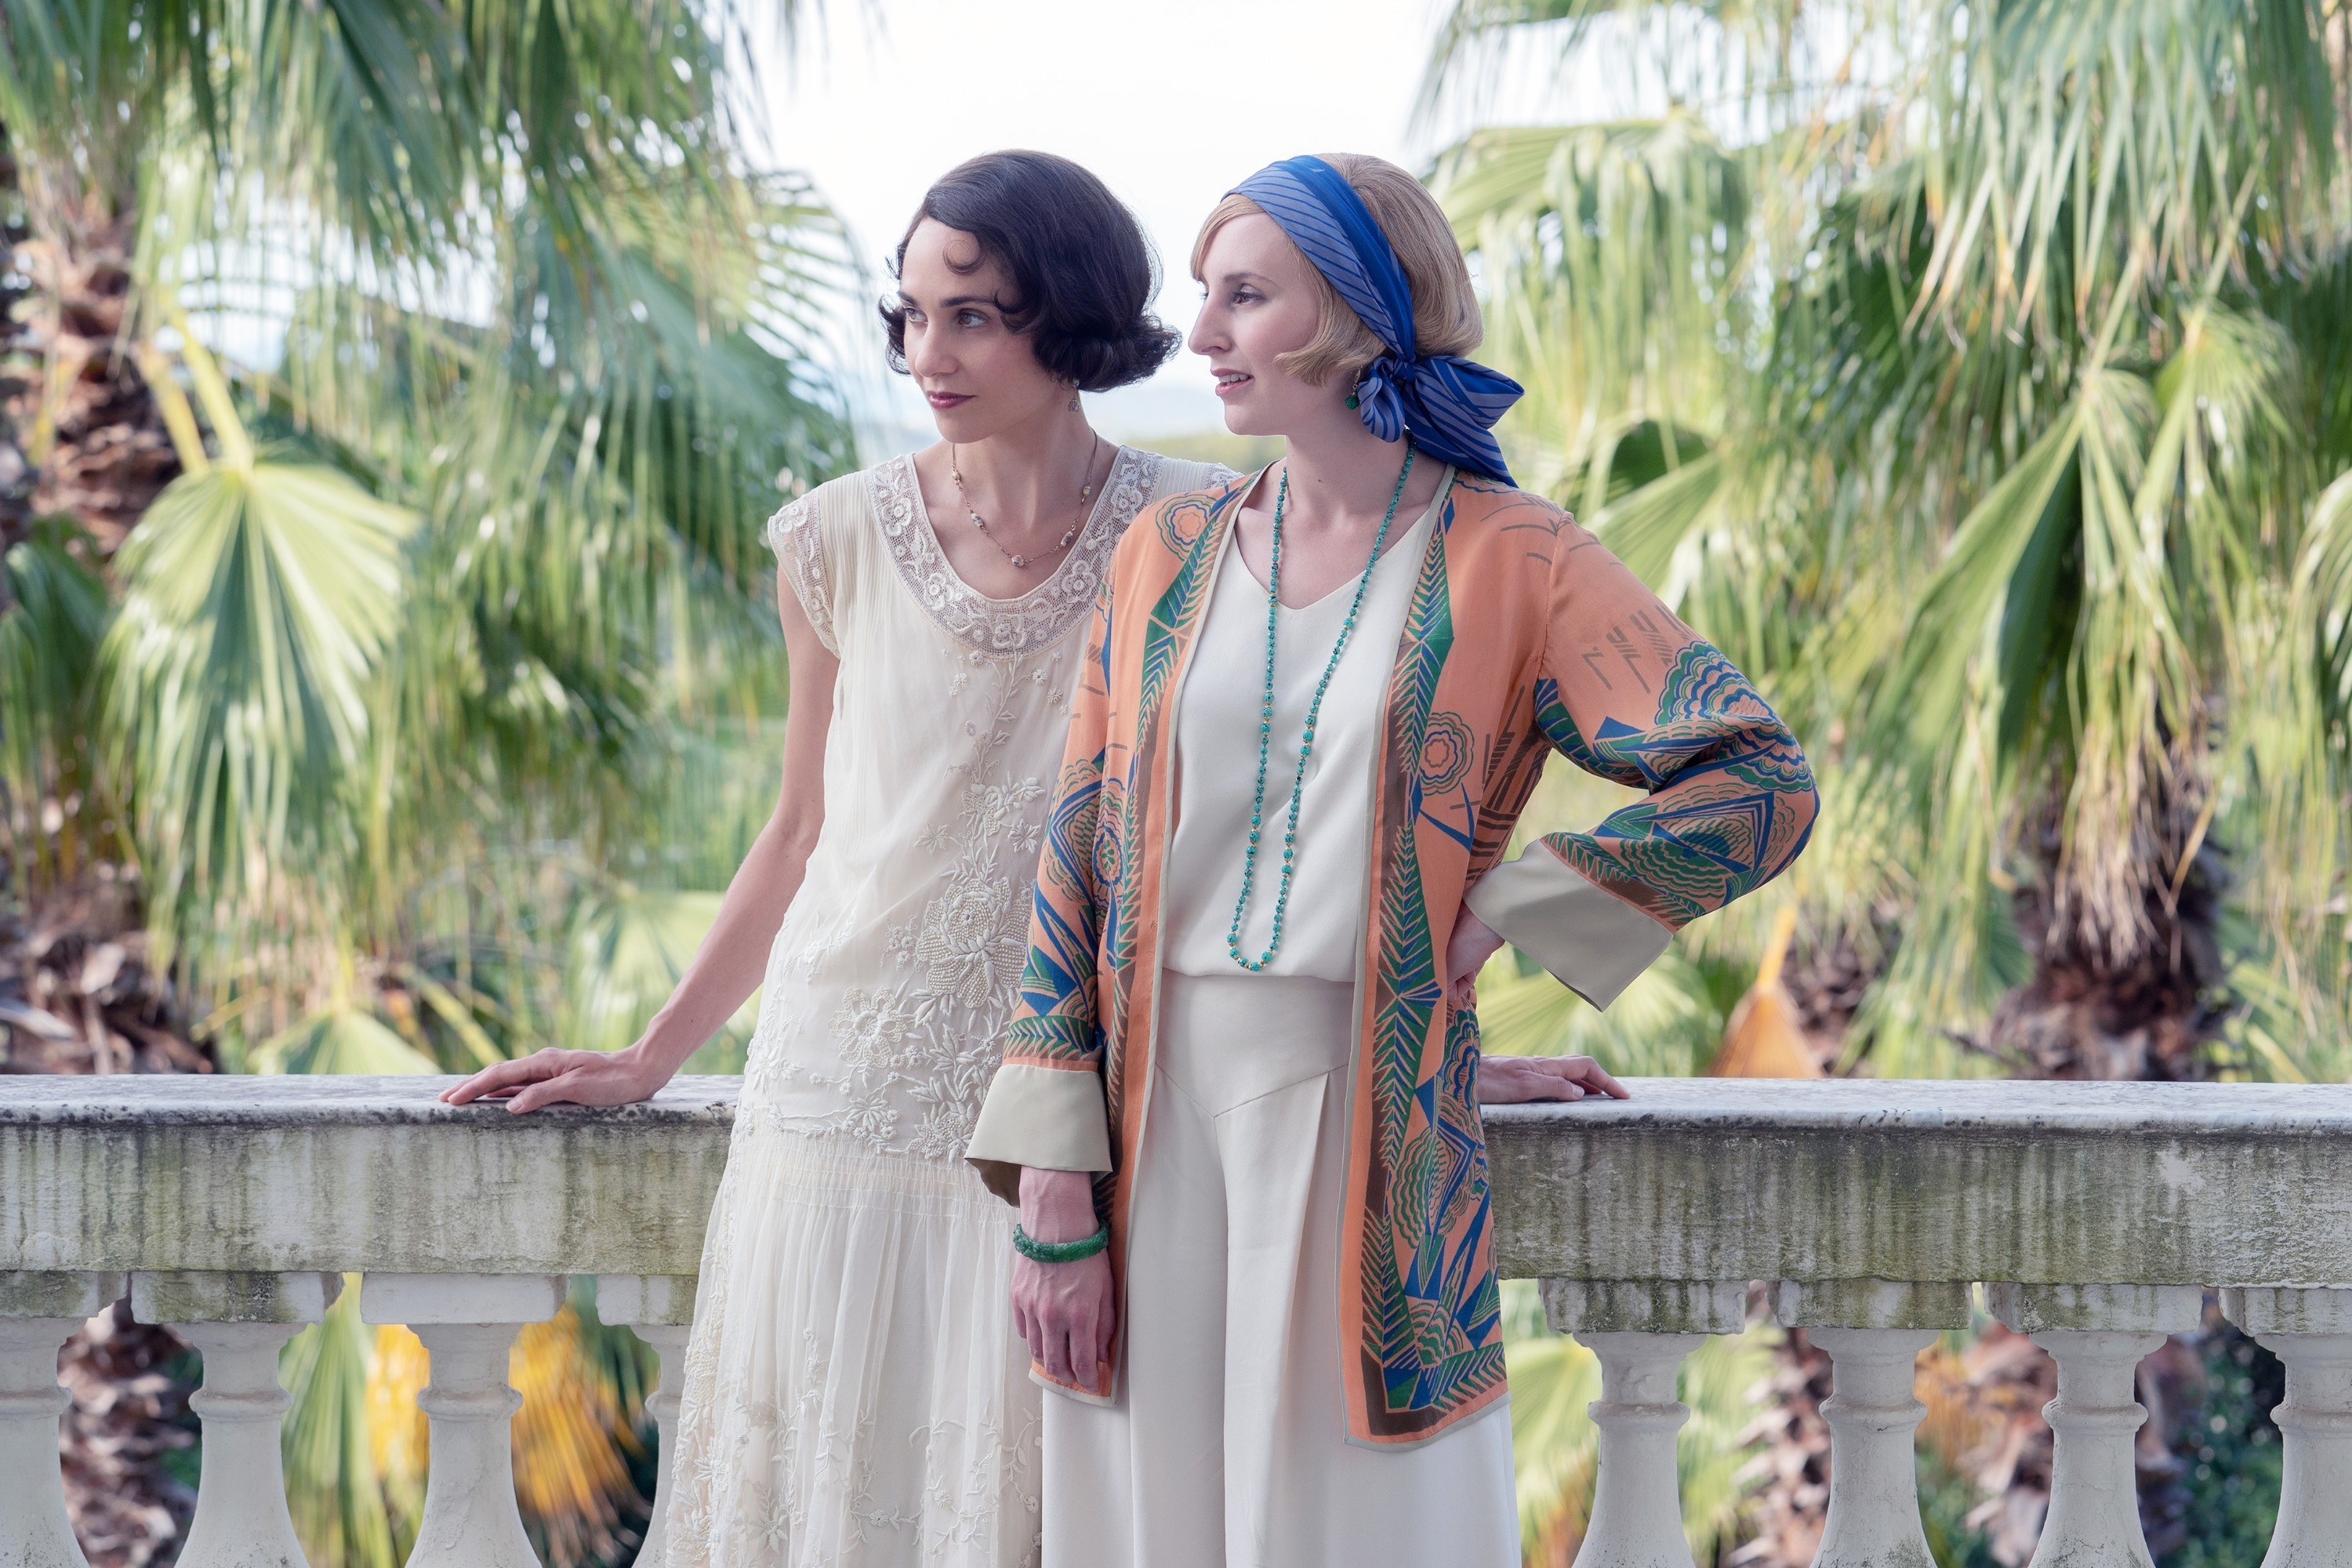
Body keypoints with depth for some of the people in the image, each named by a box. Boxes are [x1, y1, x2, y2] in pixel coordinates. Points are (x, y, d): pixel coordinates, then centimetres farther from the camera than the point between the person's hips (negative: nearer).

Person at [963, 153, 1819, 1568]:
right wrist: (1054, 1181, -2)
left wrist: (1503, 909, -9)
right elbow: (1080, 860, 6)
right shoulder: (1171, 553, 9)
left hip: (1368, 1119, -3)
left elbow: (1762, 785, -9)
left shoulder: (1511, 563, -2)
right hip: (1158, 1109, 3)